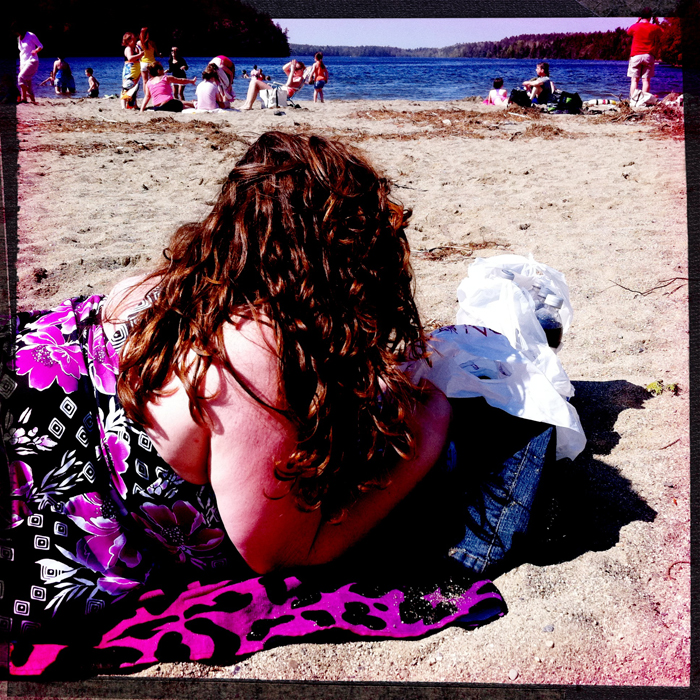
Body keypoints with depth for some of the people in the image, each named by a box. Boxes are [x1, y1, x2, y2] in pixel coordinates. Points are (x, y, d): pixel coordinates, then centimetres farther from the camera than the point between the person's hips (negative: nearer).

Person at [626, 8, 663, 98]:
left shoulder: (635, 26, 0)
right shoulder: (654, 28, 2)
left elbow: (628, 32, 23)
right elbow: (661, 33, 24)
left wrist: (637, 21, 26)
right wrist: (656, 22, 25)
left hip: (635, 55, 0)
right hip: (649, 56, 0)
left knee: (634, 80, -1)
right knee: (646, 80, -1)